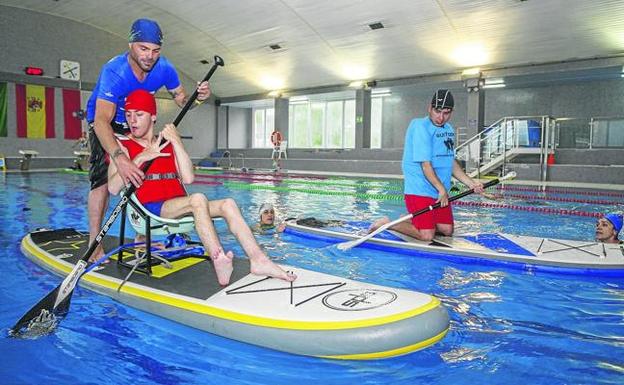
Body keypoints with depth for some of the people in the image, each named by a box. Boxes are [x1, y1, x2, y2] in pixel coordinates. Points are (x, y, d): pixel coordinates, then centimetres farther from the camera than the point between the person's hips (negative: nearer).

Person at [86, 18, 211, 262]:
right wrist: (119, 157, -62)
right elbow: (102, 121, -46)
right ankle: (94, 247, -16)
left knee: (144, 176, 3)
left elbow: (181, 99, -7)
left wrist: (198, 98, -32)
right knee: (103, 176, -21)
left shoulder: (164, 68, -20)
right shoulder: (114, 71, -35)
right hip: (103, 123, -5)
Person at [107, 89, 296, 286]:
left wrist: (176, 142, -5)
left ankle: (259, 260, -25)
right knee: (198, 199, -33)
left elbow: (188, 179, 0)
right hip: (150, 209, -5)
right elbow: (113, 188, -10)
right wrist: (140, 158, -16)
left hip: (177, 207, 5)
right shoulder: (122, 145, 7)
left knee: (228, 204, -16)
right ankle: (219, 261, -44)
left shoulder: (167, 144, 18)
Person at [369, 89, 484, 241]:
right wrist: (442, 190, -14)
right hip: (419, 191, -9)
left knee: (447, 230, 8)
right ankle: (387, 223, 6)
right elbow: (425, 165, -18)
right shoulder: (420, 127, -14)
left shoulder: (449, 129, 14)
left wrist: (471, 183, 10)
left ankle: (411, 221, 26)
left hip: (441, 193, 9)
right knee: (426, 235, -12)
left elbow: (451, 162, 18)